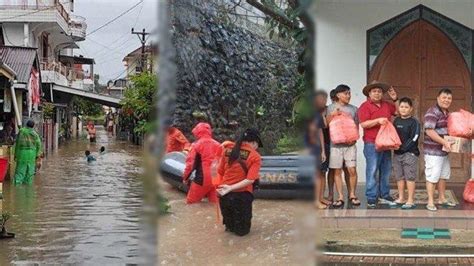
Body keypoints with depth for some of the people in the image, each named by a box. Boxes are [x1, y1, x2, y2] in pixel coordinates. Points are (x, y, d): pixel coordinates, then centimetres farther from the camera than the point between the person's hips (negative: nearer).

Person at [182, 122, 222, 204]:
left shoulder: (197, 145, -4)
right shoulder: (218, 145, 11)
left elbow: (190, 163, -5)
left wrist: (185, 177, 8)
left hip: (202, 179, -5)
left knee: (191, 203, 8)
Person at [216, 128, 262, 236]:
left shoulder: (228, 149, 1)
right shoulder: (255, 156, -10)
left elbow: (220, 172, 7)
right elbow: (250, 180, -19)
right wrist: (230, 188, -17)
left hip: (225, 193, 4)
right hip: (242, 195, -4)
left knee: (229, 225, 26)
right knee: (242, 230, 16)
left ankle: (229, 226, 9)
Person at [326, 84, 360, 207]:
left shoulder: (353, 109, 11)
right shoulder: (331, 108, 7)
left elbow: (356, 126, 11)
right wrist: (333, 115, -11)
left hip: (350, 144, 1)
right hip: (336, 143, -1)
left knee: (352, 170, -6)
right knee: (337, 171, 0)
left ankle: (352, 195, 10)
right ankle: (340, 197, 6)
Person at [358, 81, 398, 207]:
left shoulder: (387, 105, 15)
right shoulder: (365, 106, -4)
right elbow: (363, 124, -12)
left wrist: (395, 99, 13)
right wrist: (377, 121, -22)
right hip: (372, 144, -6)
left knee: (386, 171, 11)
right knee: (372, 171, -7)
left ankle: (384, 196, 21)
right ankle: (371, 198, -3)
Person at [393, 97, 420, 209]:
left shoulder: (414, 122, -7)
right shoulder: (396, 120, 11)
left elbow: (413, 139, -14)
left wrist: (403, 148, -17)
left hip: (410, 153, -6)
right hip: (397, 153, 6)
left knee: (410, 177, -4)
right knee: (399, 177, 12)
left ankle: (410, 201, 0)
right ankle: (401, 198, 22)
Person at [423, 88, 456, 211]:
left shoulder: (447, 114, 14)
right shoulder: (432, 112, -15)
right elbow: (429, 131, -23)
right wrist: (444, 142, -26)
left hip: (444, 150, 9)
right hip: (433, 150, -9)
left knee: (444, 175, 17)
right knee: (433, 176, -5)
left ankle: (442, 199, 29)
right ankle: (430, 202, 3)